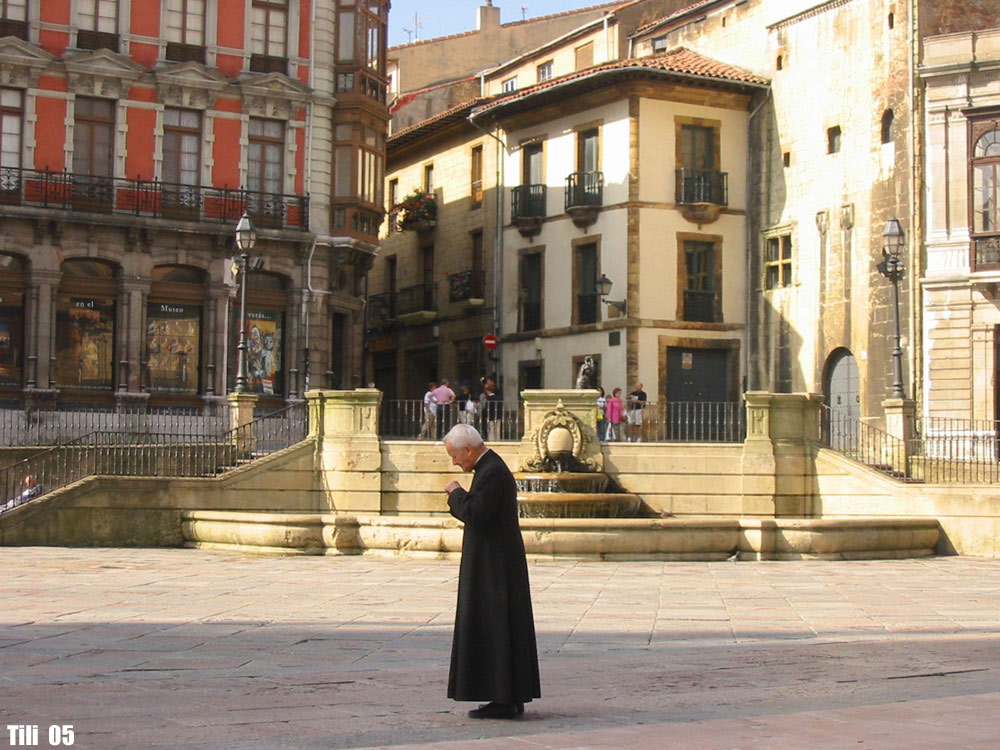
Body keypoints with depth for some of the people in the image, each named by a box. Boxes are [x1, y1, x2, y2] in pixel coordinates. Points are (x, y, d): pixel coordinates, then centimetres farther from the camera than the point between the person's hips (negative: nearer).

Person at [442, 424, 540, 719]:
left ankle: (504, 700, -3)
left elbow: (476, 515, -25)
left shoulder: (492, 472, -17)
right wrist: (459, 497, 7)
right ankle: (509, 698, 17)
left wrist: (456, 492, -11)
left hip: (493, 566, -11)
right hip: (497, 564, 11)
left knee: (493, 628, -6)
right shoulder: (492, 468, 16)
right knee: (501, 629, 12)